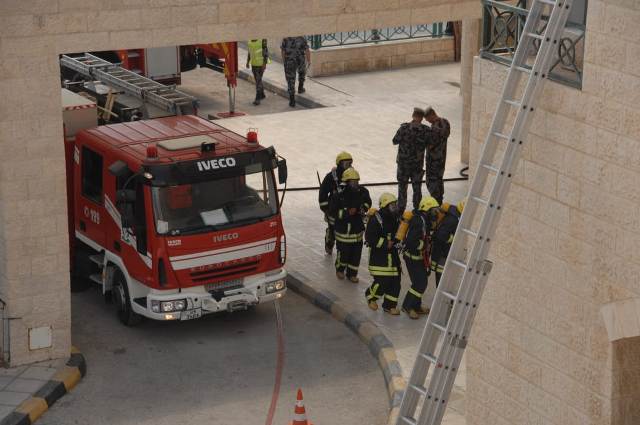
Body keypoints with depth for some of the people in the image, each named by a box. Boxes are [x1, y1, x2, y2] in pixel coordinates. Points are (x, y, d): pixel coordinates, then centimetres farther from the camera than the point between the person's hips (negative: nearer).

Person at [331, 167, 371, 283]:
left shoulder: (362, 192, -3)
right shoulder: (340, 195, -17)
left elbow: (367, 203, 12)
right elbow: (333, 211, -16)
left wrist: (360, 209, -8)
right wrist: (347, 212, -24)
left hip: (357, 227, 4)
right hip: (343, 228, -4)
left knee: (356, 252, 8)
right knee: (343, 251, 5)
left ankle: (352, 273, 25)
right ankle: (340, 270, 34)